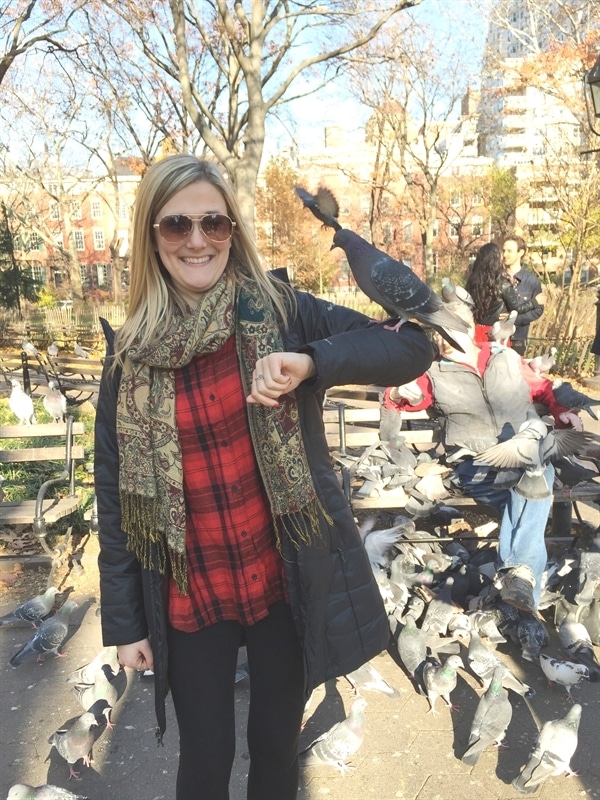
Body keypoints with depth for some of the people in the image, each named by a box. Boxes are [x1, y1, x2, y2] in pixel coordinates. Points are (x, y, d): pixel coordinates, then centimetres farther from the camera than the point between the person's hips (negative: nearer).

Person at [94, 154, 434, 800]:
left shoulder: (278, 311, -7)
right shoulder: (131, 350, -4)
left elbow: (413, 347, -11)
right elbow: (114, 490, 0)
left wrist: (309, 362, -28)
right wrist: (124, 620, 1)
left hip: (286, 582, 0)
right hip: (188, 598, 1)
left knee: (277, 744, 19)